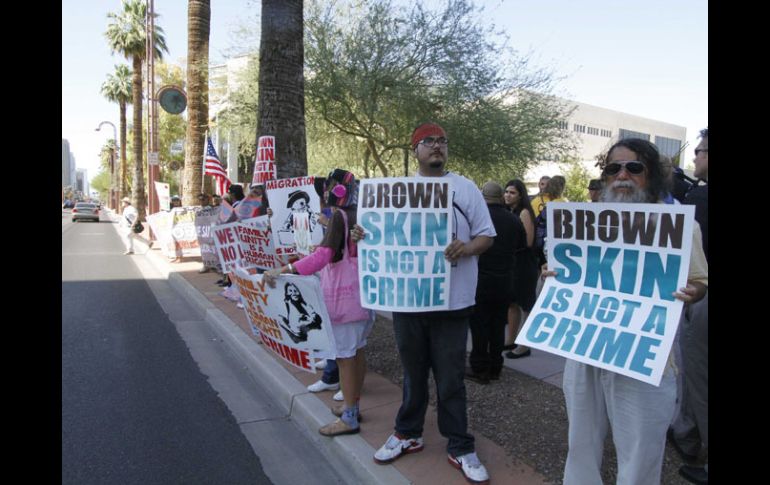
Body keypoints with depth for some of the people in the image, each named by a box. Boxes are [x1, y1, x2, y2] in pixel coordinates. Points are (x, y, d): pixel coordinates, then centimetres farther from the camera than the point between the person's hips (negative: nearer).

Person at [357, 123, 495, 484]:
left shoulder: (465, 188, 1)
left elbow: (486, 235, 0)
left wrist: (466, 248, -21)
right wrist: (364, 235, -9)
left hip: (451, 299, -2)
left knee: (450, 377, 5)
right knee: (413, 370, 17)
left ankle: (460, 448, 20)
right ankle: (408, 434, 34)